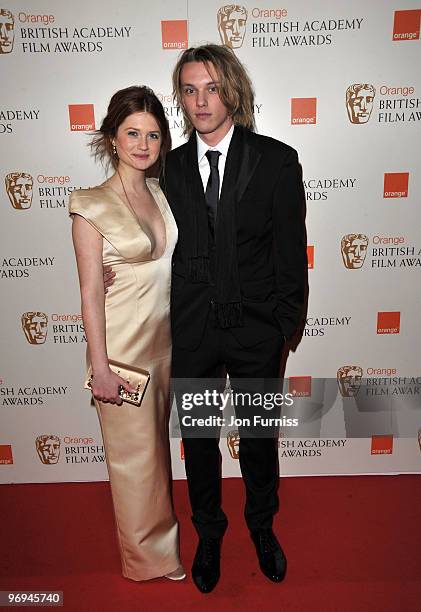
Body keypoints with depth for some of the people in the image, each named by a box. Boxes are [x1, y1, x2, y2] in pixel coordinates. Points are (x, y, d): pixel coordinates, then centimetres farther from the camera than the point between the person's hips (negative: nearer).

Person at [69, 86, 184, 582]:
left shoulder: (162, 193, 5)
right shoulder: (92, 205, -13)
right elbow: (90, 292, -13)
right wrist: (100, 368, -13)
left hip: (165, 335, 6)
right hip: (122, 342, -6)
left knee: (156, 438, 21)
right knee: (135, 449, 10)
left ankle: (152, 535, 46)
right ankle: (149, 552, 35)